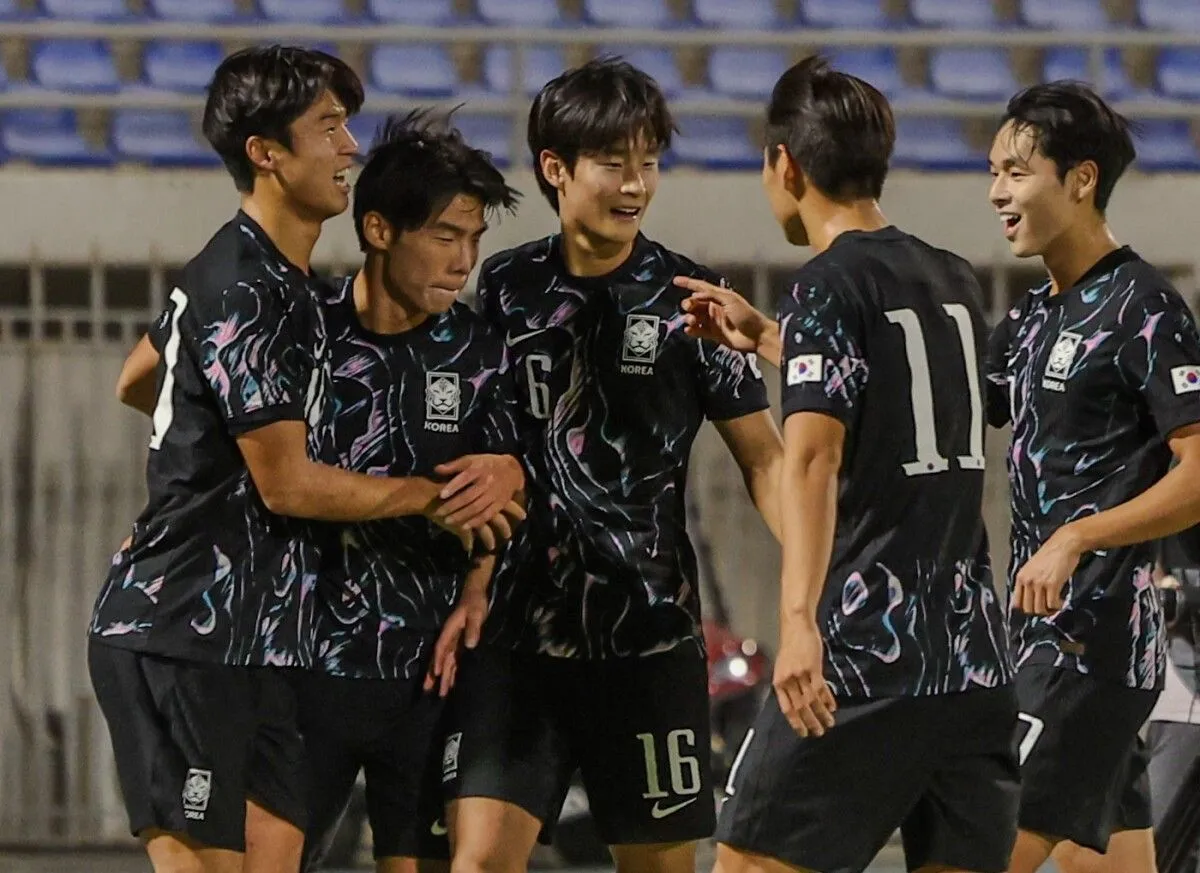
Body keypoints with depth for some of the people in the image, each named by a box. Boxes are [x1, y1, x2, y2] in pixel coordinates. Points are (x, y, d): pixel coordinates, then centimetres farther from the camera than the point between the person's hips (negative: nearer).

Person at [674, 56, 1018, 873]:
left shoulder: (829, 285, -7)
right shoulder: (956, 282, 15)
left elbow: (814, 456, -21)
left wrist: (798, 621, -30)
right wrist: (765, 338, 42)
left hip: (865, 650, -7)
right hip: (976, 653, 7)